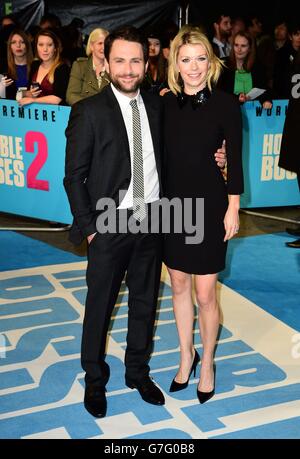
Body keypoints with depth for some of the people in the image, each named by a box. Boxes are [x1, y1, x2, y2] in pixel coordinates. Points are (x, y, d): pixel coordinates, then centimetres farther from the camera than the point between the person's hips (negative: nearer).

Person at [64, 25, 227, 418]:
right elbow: (74, 176, -7)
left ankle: (138, 371, 35)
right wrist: (88, 227, -10)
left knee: (145, 301, 16)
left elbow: (162, 159, 12)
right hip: (110, 225, -4)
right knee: (100, 305, 8)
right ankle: (95, 380, 28)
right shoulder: (89, 111, -9)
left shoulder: (156, 106, 5)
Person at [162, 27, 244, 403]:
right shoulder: (166, 103, 2)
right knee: (178, 286, 15)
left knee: (205, 294, 2)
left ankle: (207, 363, 26)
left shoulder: (225, 104, -8)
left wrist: (233, 210, -6)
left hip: (208, 203, -4)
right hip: (172, 202, 4)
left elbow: (235, 160, -5)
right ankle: (186, 356, 34)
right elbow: (161, 157, 7)